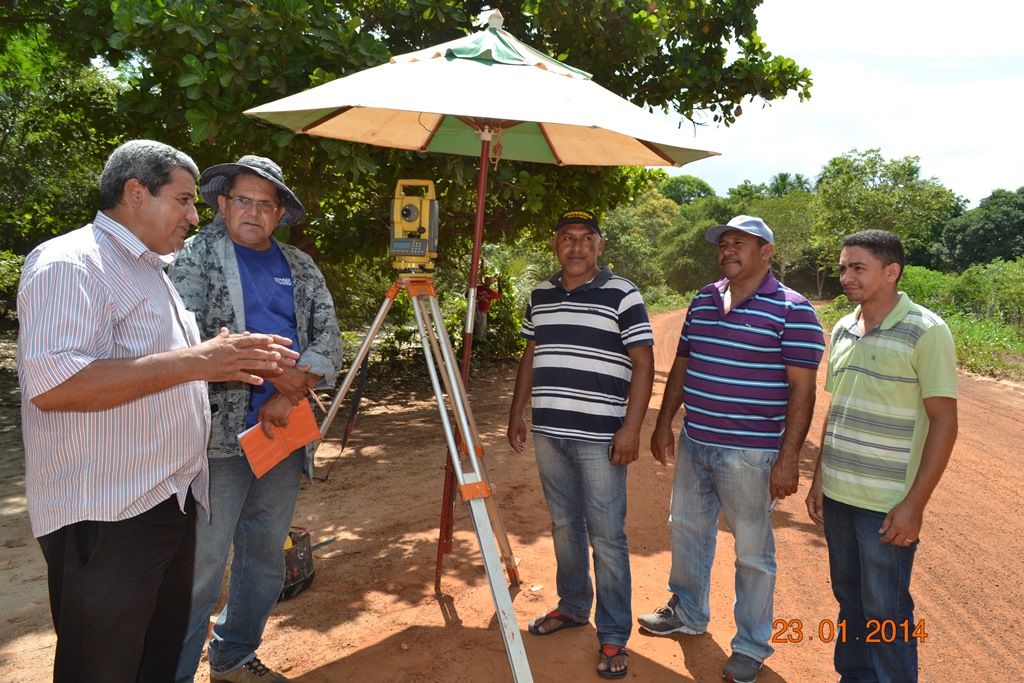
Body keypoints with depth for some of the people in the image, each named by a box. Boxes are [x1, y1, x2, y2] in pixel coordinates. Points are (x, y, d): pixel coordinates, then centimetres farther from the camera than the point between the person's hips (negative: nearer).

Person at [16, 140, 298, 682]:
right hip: (104, 519, -9)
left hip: (171, 503, 9)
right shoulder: (67, 264, -14)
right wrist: (194, 361, -28)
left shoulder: (151, 269, 17)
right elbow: (52, 384, -28)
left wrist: (235, 361, 10)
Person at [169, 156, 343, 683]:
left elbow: (328, 342, 5)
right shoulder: (195, 257, -1)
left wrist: (288, 394, -11)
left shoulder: (301, 268, 12)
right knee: (202, 565, -5)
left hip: (283, 432, 5)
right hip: (218, 436, -5)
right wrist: (273, 373, -18)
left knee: (266, 560, 15)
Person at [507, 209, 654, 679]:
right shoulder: (541, 296, 11)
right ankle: (572, 607, 35)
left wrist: (631, 428, -15)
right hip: (548, 433, 6)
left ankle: (613, 637, 12)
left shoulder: (621, 294, -5)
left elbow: (643, 363, -8)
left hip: (599, 438, -5)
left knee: (606, 537, -1)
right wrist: (516, 414, 14)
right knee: (564, 526, 17)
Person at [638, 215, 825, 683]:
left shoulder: (791, 310, -11)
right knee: (687, 528, 20)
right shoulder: (702, 300, 8)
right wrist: (664, 424, 12)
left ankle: (751, 645, 26)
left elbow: (802, 389, -14)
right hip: (694, 443, 7)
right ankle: (688, 613, 42)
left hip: (750, 453, -6)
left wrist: (788, 459, -18)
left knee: (752, 551, 6)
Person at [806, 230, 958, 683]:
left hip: (888, 504, -6)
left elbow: (944, 422, -12)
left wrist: (915, 503, -15)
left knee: (885, 611, 6)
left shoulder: (926, 332, -11)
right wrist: (819, 478, 11)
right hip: (837, 493, 6)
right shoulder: (843, 330, 7)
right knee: (848, 596, 18)